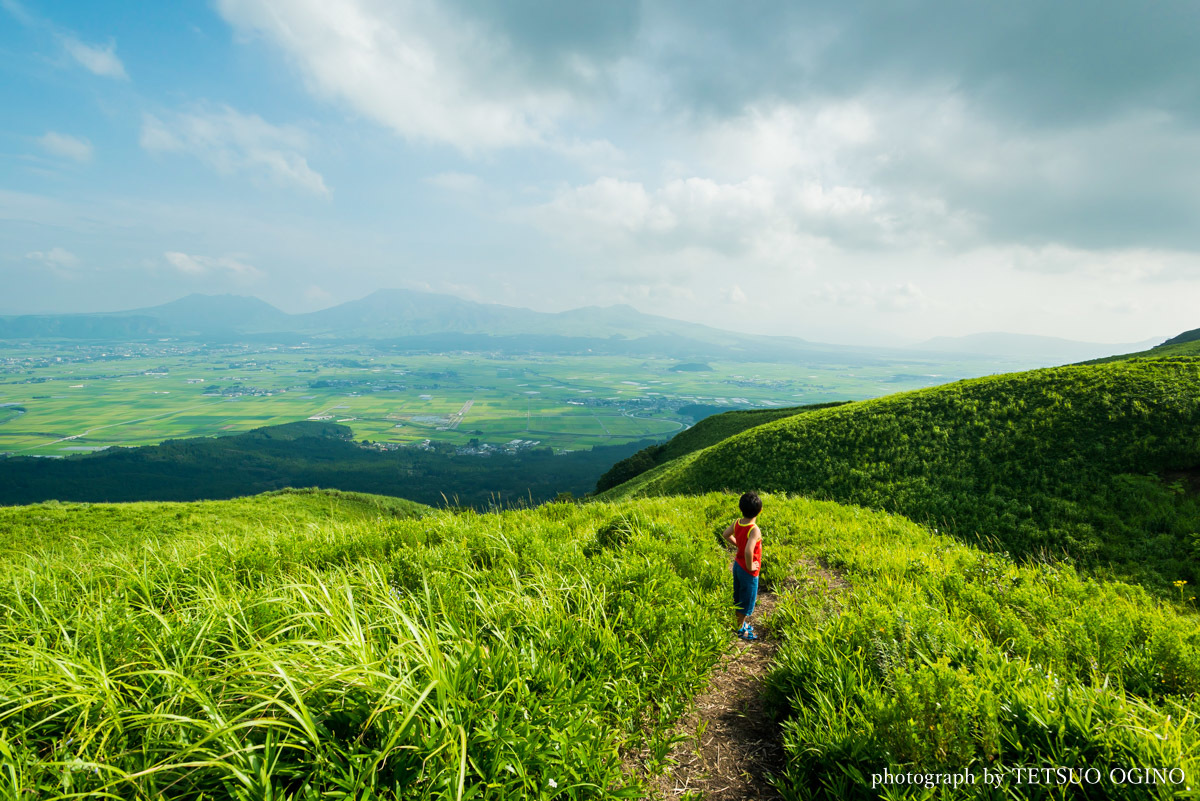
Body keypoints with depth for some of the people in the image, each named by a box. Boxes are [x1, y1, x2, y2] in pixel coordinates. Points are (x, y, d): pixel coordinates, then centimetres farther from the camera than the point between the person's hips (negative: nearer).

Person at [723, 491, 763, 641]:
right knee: (747, 600, 12)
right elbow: (749, 551, -41)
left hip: (737, 565, 7)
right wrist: (750, 566, -25)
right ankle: (740, 629, 27)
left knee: (738, 597, 24)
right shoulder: (754, 530, -30)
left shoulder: (737, 523, -8)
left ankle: (739, 622, 42)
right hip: (748, 571, -7)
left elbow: (726, 534, 9)